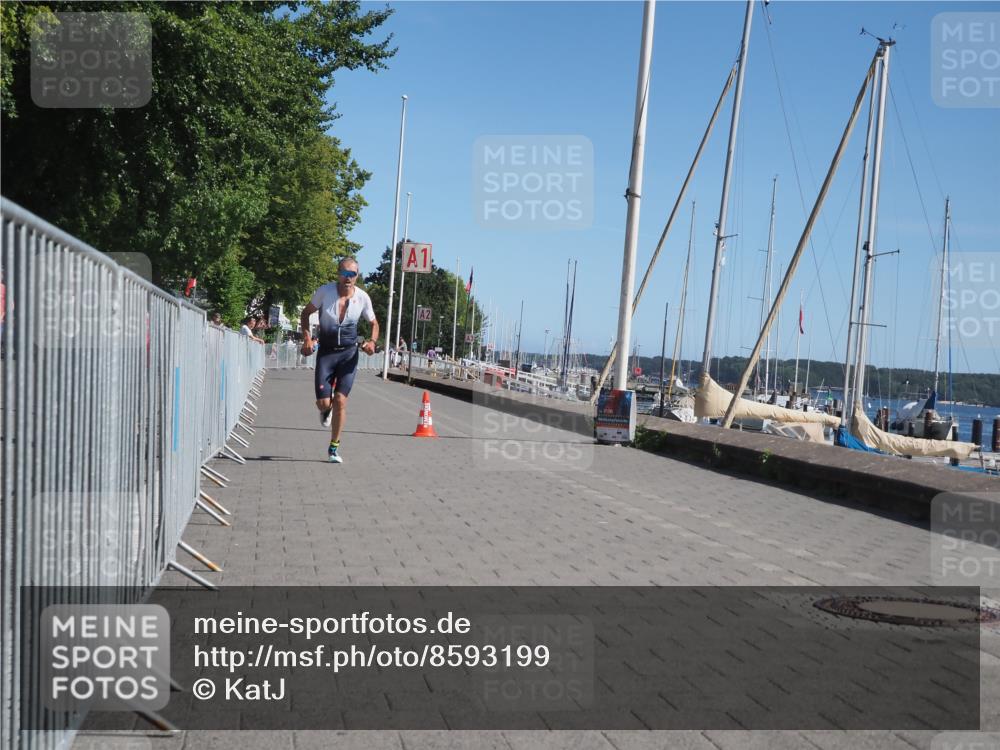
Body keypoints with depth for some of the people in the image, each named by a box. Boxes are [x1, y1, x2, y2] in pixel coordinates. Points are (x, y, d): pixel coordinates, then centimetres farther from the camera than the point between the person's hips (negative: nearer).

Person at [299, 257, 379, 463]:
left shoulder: (363, 297, -5)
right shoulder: (325, 291, -9)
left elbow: (374, 323, 11)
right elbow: (305, 313, 5)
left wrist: (372, 341, -9)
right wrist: (307, 338, -9)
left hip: (349, 353, 0)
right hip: (326, 352, 0)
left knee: (340, 401, -5)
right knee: (323, 402, -6)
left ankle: (334, 448, 9)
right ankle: (326, 410, 36)